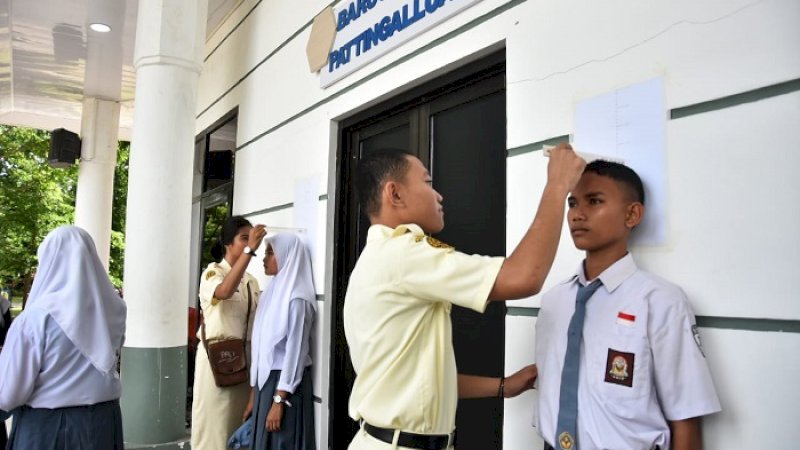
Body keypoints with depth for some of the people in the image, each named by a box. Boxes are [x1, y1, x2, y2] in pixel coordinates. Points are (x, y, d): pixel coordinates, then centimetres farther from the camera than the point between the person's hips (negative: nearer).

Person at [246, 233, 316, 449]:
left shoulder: (297, 299, -14)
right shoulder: (273, 292, 9)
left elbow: (295, 352, -16)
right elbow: (263, 347, 11)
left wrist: (279, 400, -17)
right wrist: (254, 393, 13)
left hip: (285, 385, -7)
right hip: (265, 381, 7)